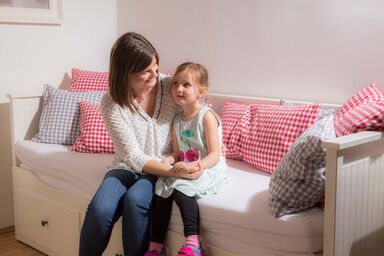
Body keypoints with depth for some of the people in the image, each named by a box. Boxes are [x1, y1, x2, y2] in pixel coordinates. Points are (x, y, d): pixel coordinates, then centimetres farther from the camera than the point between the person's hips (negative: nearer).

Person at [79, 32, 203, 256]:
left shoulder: (171, 87, -7)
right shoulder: (111, 104, -13)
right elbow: (134, 157, -17)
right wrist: (174, 172, -30)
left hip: (164, 168, 0)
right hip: (127, 167, 0)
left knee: (135, 200, -32)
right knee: (100, 209, -29)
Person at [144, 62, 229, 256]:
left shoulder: (206, 116, -10)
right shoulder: (177, 119, 12)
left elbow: (215, 155, -16)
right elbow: (177, 152, 14)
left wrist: (192, 167, -31)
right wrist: (169, 159, -10)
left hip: (208, 170, -6)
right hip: (184, 170, 6)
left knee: (180, 187, -30)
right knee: (162, 187, -17)